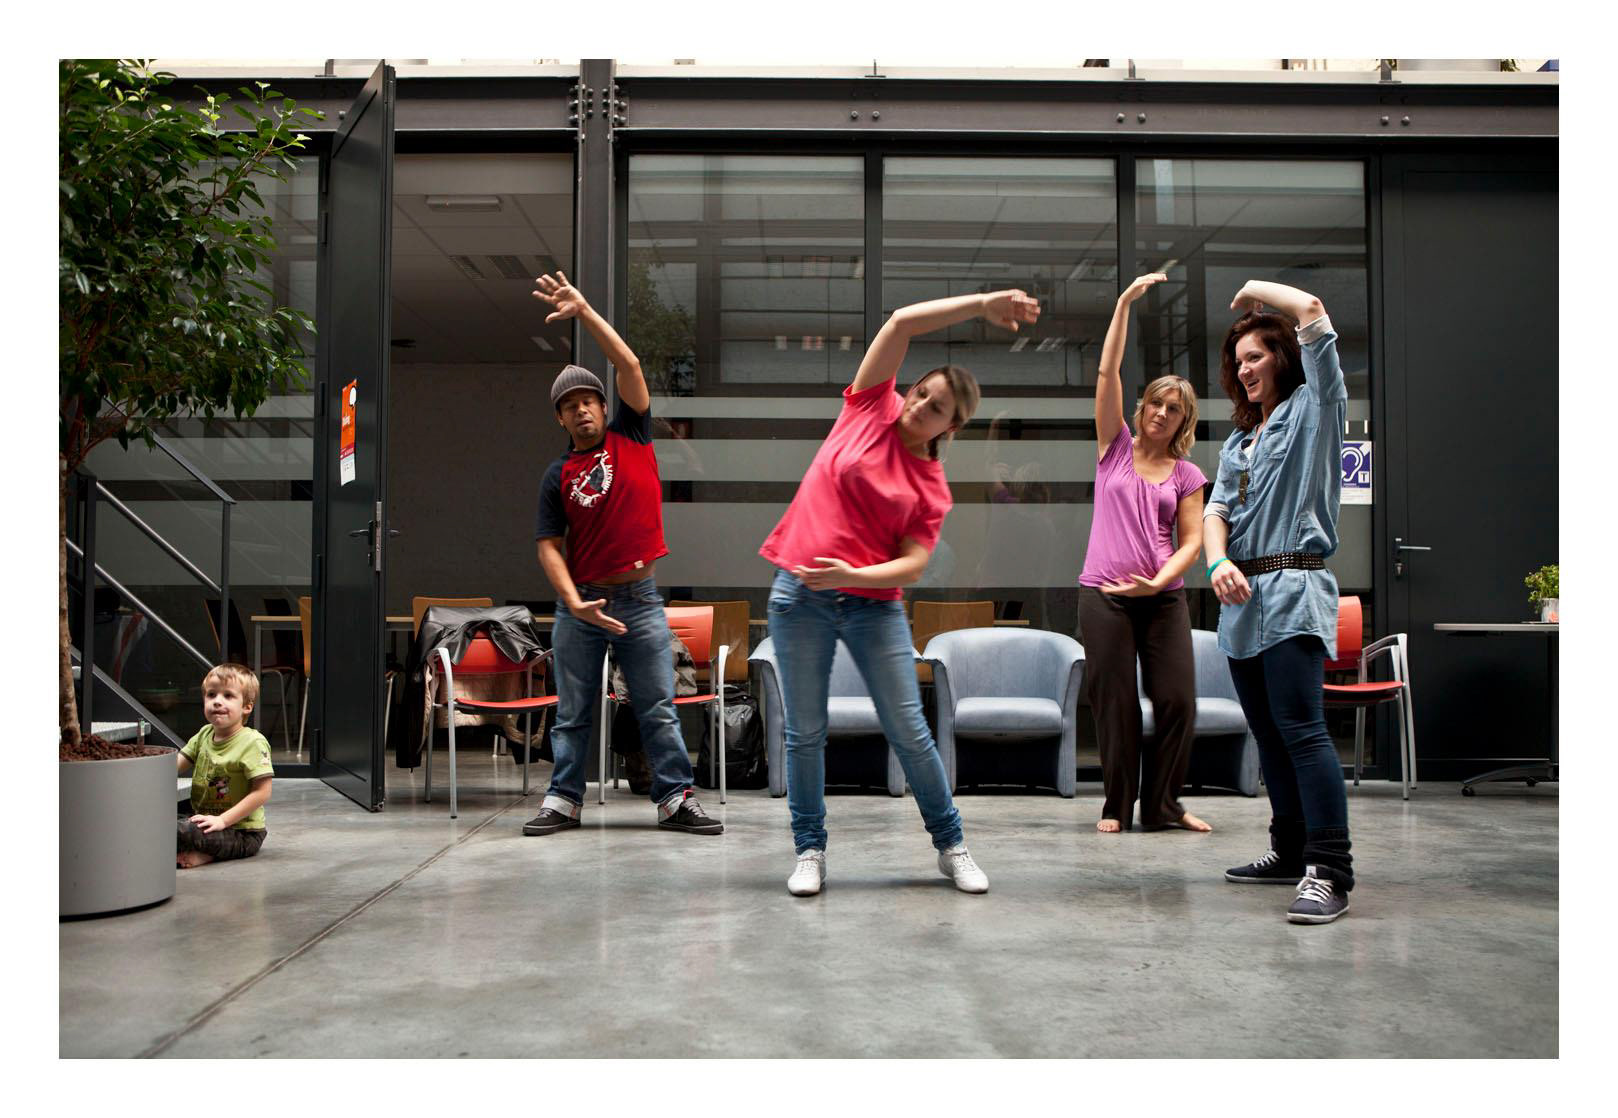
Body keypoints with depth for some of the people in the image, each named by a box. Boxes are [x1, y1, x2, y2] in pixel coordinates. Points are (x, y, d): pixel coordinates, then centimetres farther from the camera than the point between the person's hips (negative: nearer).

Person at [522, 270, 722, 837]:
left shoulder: (631, 436, 5)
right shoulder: (557, 475, 5)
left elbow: (628, 364, -5)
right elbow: (549, 545, 1)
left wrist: (584, 310, -9)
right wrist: (574, 601, -13)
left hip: (640, 598, -1)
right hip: (582, 602, 1)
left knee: (658, 708, 2)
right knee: (572, 712, 8)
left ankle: (675, 799, 7)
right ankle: (563, 800, 16)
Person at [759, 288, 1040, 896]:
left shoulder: (933, 486, 4)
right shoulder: (871, 408, 5)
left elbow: (913, 564, -5)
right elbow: (902, 323, -2)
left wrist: (852, 575, -22)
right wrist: (982, 304, -4)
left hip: (873, 606, 0)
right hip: (800, 597, 0)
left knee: (910, 732, 4)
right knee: (805, 732, 4)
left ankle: (951, 845, 19)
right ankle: (810, 850, 18)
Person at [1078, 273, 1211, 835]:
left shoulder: (1187, 475, 11)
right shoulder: (1116, 447, 8)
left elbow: (1192, 541, 5)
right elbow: (1107, 373, 1)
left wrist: (1158, 581, -12)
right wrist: (1125, 303, -4)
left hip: (1163, 597, 2)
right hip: (1104, 593, -2)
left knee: (1177, 699, -3)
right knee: (1115, 702, 0)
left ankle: (1162, 805, 11)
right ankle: (1117, 805, 12)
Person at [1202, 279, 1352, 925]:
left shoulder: (1313, 411, 4)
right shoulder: (1238, 441, 23)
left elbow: (1312, 312, -7)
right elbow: (1215, 510, 10)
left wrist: (1257, 290, 10)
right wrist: (1218, 562, -10)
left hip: (1293, 593, -8)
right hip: (1242, 599, 8)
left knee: (1300, 728, -16)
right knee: (1268, 734, 10)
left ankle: (1330, 871, -16)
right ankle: (1292, 852, 19)